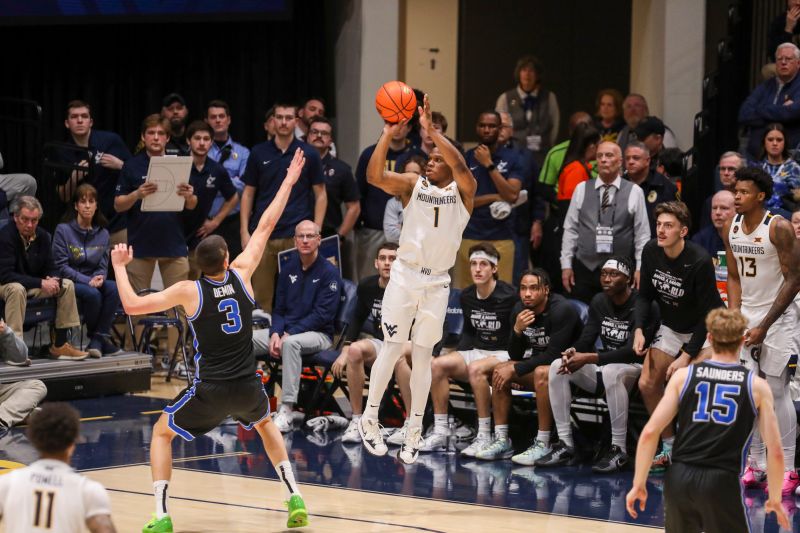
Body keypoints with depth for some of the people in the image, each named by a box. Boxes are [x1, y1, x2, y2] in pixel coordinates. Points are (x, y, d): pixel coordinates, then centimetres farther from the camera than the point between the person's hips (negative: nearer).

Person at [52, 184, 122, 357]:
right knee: (93, 294, -35)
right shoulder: (63, 230, -3)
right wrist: (88, 281, -19)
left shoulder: (102, 233, 11)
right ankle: (99, 337, -11)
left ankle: (98, 340, -26)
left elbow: (103, 266, 11)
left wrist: (99, 278, -14)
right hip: (70, 283, -4)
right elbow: (61, 266, -8)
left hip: (93, 281, 4)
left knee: (113, 288, -29)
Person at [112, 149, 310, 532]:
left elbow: (132, 305, -11)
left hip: (210, 391, -3)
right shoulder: (241, 274, -1)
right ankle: (294, 498, 23)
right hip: (248, 386, 3)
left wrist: (119, 267, 4)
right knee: (265, 425, 36)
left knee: (161, 433, 17)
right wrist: (289, 181, 18)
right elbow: (265, 226, 10)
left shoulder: (190, 291, -8)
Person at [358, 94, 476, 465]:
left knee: (422, 356, 5)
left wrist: (430, 130, -27)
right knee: (391, 348, -1)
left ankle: (414, 431, 11)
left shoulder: (463, 191, 0)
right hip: (404, 275, 0)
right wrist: (388, 134, -22)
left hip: (437, 282, 0)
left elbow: (460, 165, -22)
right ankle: (369, 418, 8)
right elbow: (374, 176, -14)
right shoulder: (412, 185, 3)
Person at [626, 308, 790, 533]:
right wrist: (775, 499, 15)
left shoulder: (684, 375, 7)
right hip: (723, 482, -2)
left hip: (680, 478, 3)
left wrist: (639, 484, 8)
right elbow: (775, 452, 3)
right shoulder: (757, 386, 4)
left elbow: (649, 432, 1)